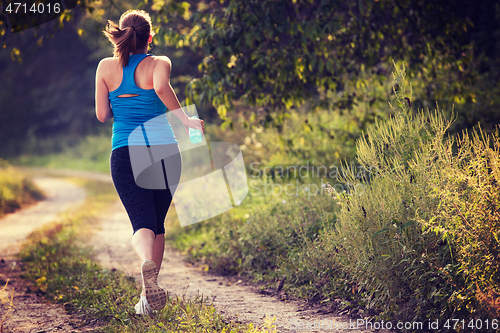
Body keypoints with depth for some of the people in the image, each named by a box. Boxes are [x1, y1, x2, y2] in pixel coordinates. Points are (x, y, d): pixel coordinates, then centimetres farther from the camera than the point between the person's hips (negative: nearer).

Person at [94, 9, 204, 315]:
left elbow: (102, 115, 7)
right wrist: (186, 120, -14)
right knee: (158, 224, 16)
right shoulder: (159, 63, 1)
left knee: (143, 222, -7)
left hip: (125, 153, 0)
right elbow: (162, 88, -21)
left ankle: (148, 263, -40)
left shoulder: (106, 67, 7)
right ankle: (148, 296, 17)